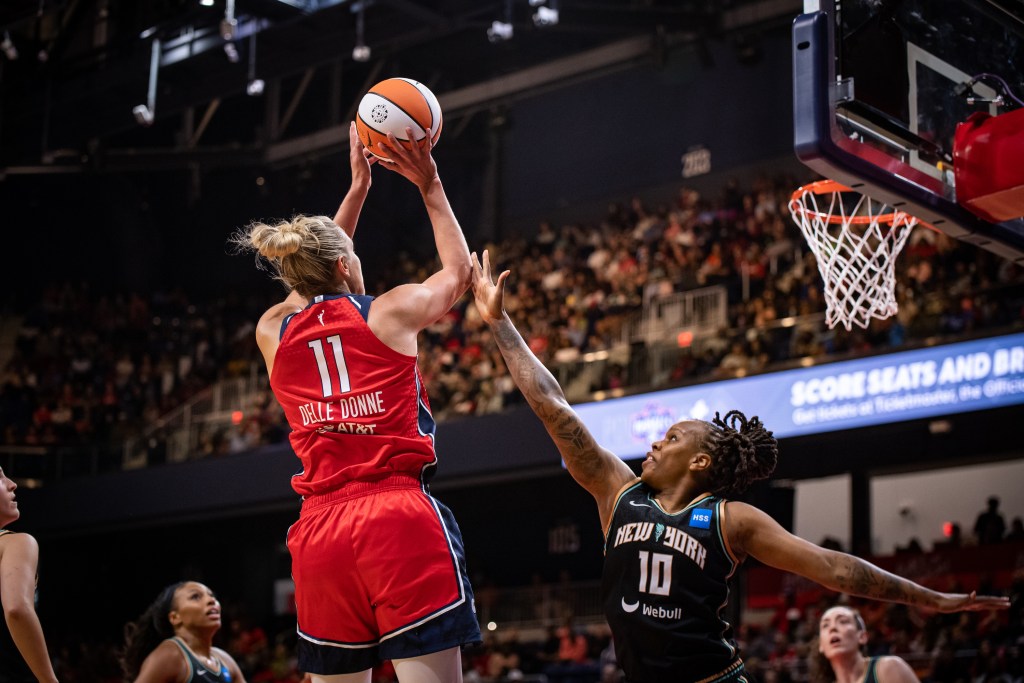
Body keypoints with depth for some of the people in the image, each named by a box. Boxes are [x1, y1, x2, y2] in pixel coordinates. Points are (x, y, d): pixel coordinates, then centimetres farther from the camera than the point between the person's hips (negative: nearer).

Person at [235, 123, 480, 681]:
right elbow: (458, 271, 24)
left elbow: (318, 285, 35)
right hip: (400, 517, -4)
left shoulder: (272, 332, 13)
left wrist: (358, 188, 37)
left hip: (320, 531, 4)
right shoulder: (390, 312, 4)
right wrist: (430, 186, 30)